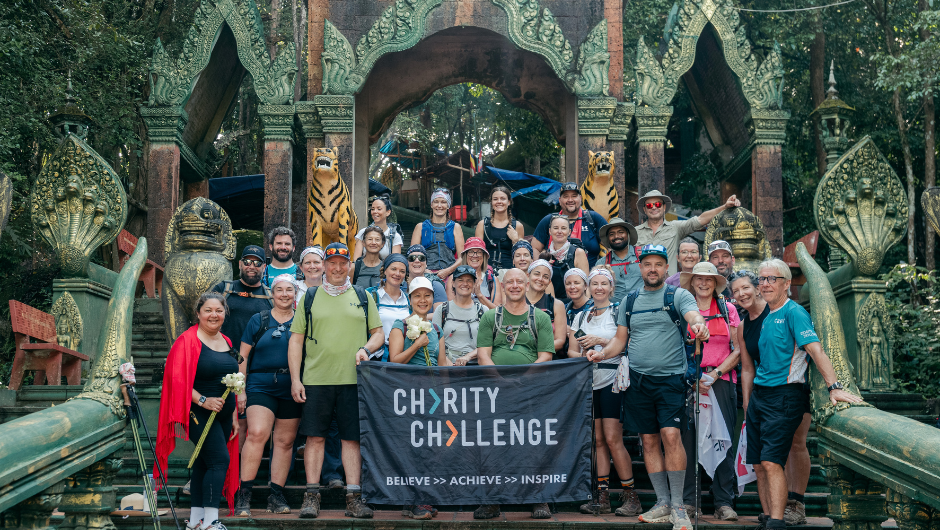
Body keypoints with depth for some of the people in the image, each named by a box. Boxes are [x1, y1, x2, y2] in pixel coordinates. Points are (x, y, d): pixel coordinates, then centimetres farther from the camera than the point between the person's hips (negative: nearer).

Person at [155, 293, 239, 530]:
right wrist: (202, 400, -22)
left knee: (203, 462, 12)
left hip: (223, 413, 7)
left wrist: (234, 416, 18)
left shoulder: (227, 342, 14)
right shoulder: (188, 340, -8)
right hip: (199, 413, -7)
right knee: (220, 459, -16)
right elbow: (178, 379, -14)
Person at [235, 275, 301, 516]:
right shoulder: (258, 321, 8)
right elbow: (243, 357, 7)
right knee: (257, 433, -18)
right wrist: (240, 389, 0)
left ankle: (276, 496, 14)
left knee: (285, 441, 5)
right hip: (261, 386, -2)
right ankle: (244, 495, -13)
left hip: (292, 390, 2)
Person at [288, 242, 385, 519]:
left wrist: (366, 349, -7)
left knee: (352, 438, 1)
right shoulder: (309, 297, 10)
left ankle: (353, 498, 4)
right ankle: (312, 496, 6)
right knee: (315, 436, 0)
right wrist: (295, 379, 0)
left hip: (353, 379, 0)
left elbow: (378, 333, 14)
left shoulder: (363, 297, 12)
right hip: (316, 379, 0)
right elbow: (296, 340, 8)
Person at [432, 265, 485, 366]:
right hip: (448, 365, 0)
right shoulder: (441, 309, 12)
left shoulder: (483, 311, 13)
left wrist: (468, 357, -11)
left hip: (474, 364, 0)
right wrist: (448, 363, -11)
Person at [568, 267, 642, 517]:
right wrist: (583, 355, -8)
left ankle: (631, 496, -4)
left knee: (612, 439, -11)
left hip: (612, 379, -5)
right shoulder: (581, 316, 16)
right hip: (589, 383, 5)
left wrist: (600, 341, -17)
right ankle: (603, 497, 7)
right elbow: (571, 350, 12)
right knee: (598, 441, 5)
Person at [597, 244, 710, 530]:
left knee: (671, 435, -14)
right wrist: (602, 354, -3)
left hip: (671, 378, -4)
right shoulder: (629, 301, 13)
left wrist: (700, 326, -42)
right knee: (649, 441, 6)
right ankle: (662, 503, 15)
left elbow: (694, 316, -19)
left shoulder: (678, 296, 1)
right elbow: (620, 339, 16)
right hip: (638, 379, 4)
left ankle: (678, 505, -6)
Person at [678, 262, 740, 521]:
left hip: (721, 381, 0)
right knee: (688, 438, -3)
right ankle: (688, 500, 4)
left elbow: (738, 350, 6)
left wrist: (714, 375, -6)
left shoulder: (728, 309, 9)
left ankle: (723, 503, 1)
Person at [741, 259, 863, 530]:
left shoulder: (794, 312, -8)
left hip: (784, 395, -8)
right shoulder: (765, 318, 16)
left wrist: (834, 387, -32)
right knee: (758, 464, 7)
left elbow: (815, 349, -21)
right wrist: (747, 406, 17)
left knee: (771, 462, -16)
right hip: (759, 394, 8)